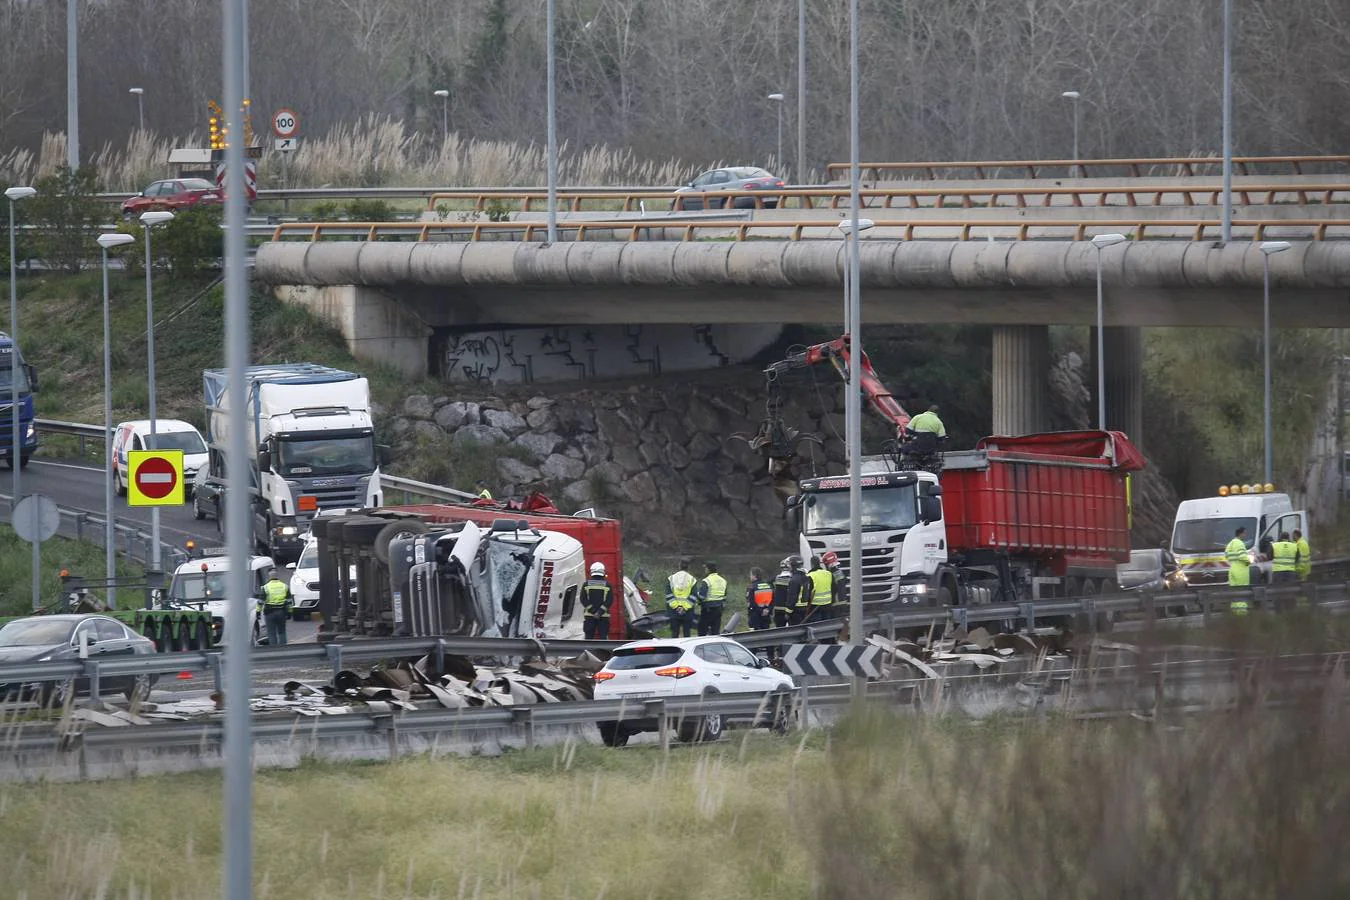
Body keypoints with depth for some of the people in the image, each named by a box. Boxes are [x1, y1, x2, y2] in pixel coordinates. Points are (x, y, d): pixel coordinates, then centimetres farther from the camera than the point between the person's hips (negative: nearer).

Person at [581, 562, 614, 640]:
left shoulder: (586, 584, 3)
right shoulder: (607, 585, 0)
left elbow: (583, 599, -5)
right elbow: (610, 600, -8)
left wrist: (593, 610, -9)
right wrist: (600, 612, -12)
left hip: (589, 616, 1)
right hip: (604, 616, -1)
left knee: (589, 637, 4)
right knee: (603, 637, 1)